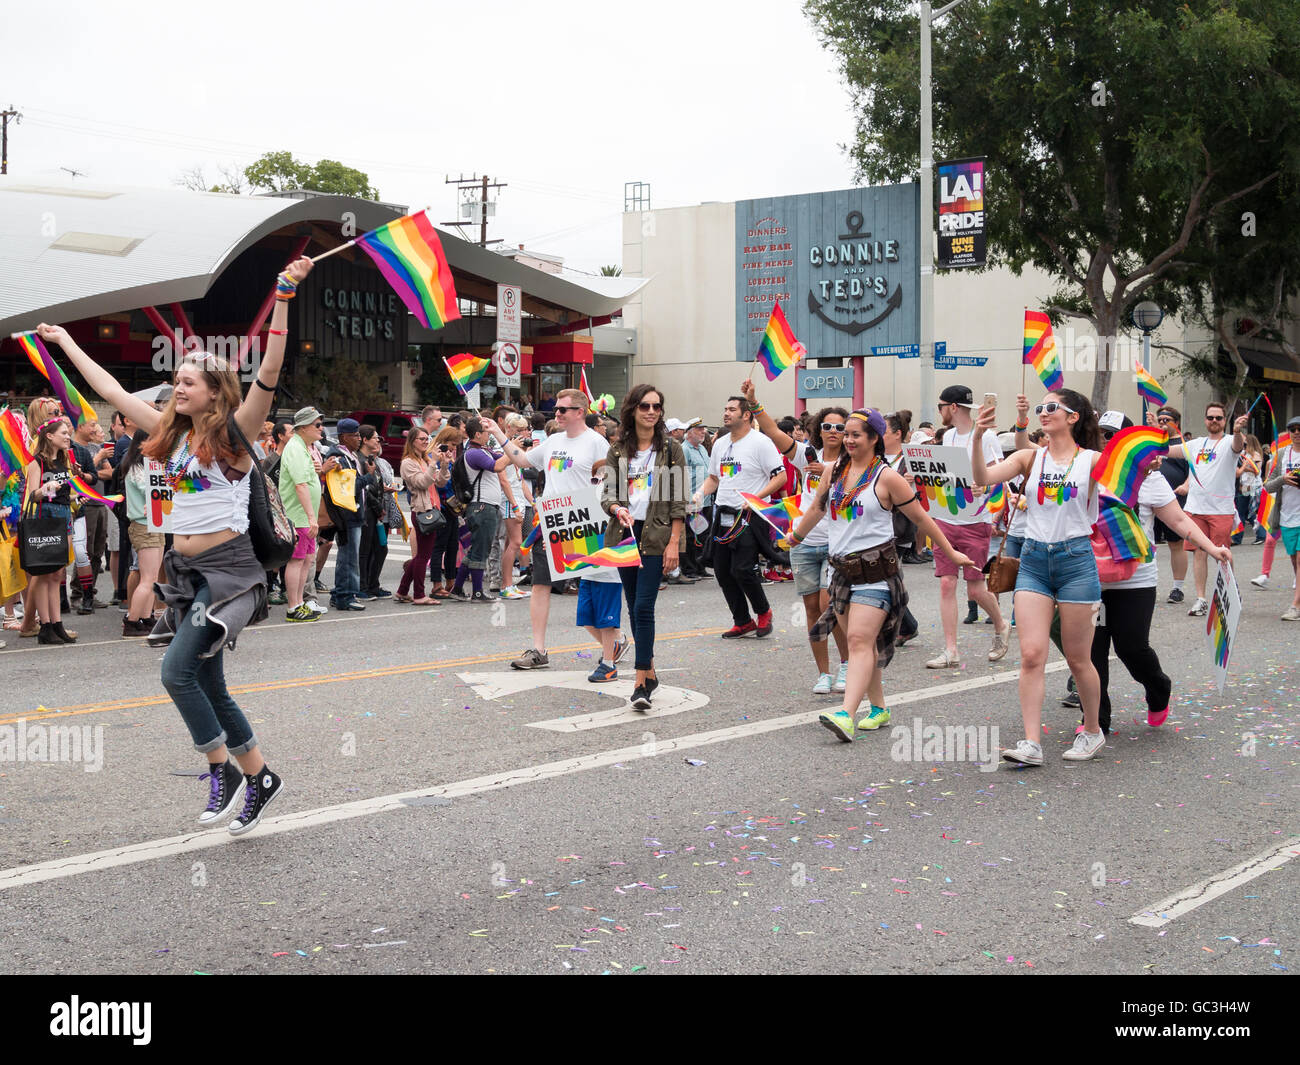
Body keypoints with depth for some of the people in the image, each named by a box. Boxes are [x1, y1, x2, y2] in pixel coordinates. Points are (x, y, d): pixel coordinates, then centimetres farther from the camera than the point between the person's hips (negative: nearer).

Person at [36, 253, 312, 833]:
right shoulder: (173, 434, 11)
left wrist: (284, 298, -32)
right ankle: (258, 779, 22)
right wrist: (65, 341, 23)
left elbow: (268, 375, -22)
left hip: (229, 568, -8)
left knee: (177, 671, -19)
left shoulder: (234, 433, -7)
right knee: (209, 688, 10)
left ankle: (222, 772, -6)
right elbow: (111, 389, 19)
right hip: (185, 569, 8)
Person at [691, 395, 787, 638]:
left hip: (749, 517, -7)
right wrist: (700, 492, 6)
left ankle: (763, 612, 12)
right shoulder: (720, 444, 15)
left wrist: (755, 497, -20)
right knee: (722, 571, 6)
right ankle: (742, 622, 19)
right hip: (722, 516, 8)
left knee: (741, 570, -13)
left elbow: (780, 476, -10)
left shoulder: (761, 443, -7)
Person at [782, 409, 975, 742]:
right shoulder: (834, 471, 9)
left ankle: (846, 714, -27)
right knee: (860, 642, 9)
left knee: (860, 641, -16)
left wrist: (951, 553, 5)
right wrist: (795, 537, 37)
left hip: (875, 570, -6)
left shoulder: (886, 477, -6)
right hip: (842, 568, 6)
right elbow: (817, 509, 27)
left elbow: (921, 518, 1)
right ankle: (879, 708, 20)